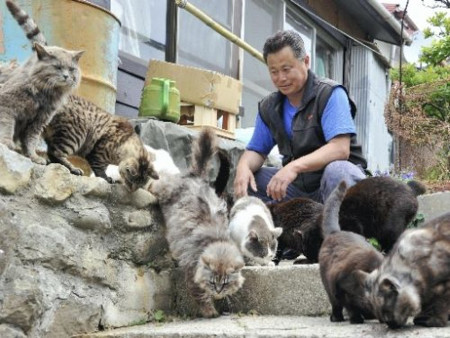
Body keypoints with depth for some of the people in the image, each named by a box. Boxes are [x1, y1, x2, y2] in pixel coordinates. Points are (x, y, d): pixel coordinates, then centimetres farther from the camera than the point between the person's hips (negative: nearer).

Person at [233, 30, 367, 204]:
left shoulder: (330, 94, -13)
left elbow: (340, 149, -25)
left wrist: (294, 166, -38)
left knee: (337, 170, -38)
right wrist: (243, 167, -17)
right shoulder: (268, 107, 6)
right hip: (298, 185, 6)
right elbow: (256, 150, 9)